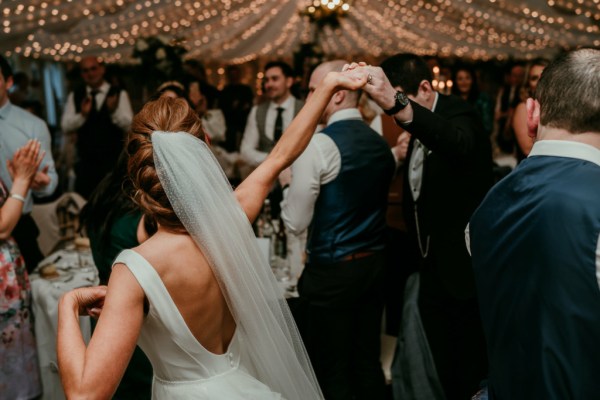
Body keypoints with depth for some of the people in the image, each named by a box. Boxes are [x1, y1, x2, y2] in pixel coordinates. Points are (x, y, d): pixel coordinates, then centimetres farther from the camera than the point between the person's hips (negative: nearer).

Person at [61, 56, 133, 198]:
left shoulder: (119, 94, 1)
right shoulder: (75, 96, 9)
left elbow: (129, 125, -9)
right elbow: (66, 125, 0)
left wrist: (113, 111, -27)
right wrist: (82, 114, -18)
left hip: (113, 160, -2)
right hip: (86, 161, 2)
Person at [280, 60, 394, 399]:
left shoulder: (319, 145, -15)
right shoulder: (380, 143, 8)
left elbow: (296, 222, -14)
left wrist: (290, 183, 4)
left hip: (333, 270, -7)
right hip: (375, 263, 7)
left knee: (333, 369, 7)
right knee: (368, 362, 17)